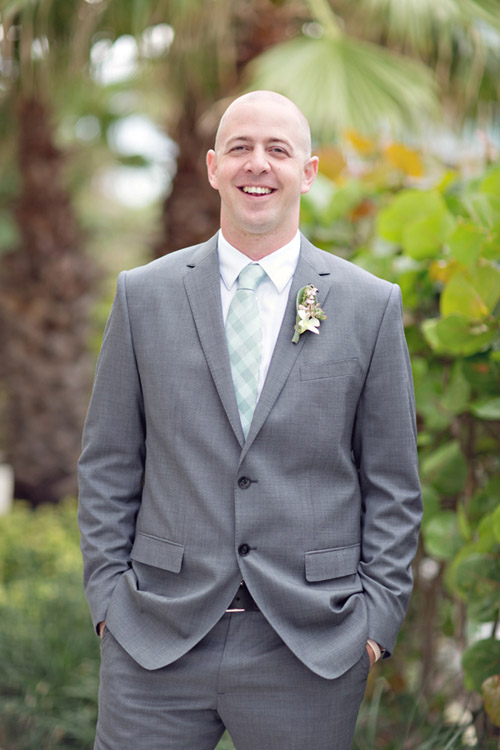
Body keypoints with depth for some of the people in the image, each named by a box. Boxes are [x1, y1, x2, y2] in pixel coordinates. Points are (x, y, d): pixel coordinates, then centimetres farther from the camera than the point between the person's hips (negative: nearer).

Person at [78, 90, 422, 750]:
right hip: (157, 637, 1)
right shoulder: (143, 294, 4)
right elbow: (109, 464, 7)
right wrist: (108, 592, 2)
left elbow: (391, 480, 3)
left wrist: (378, 615, -1)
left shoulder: (371, 306, 2)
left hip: (312, 646, 0)